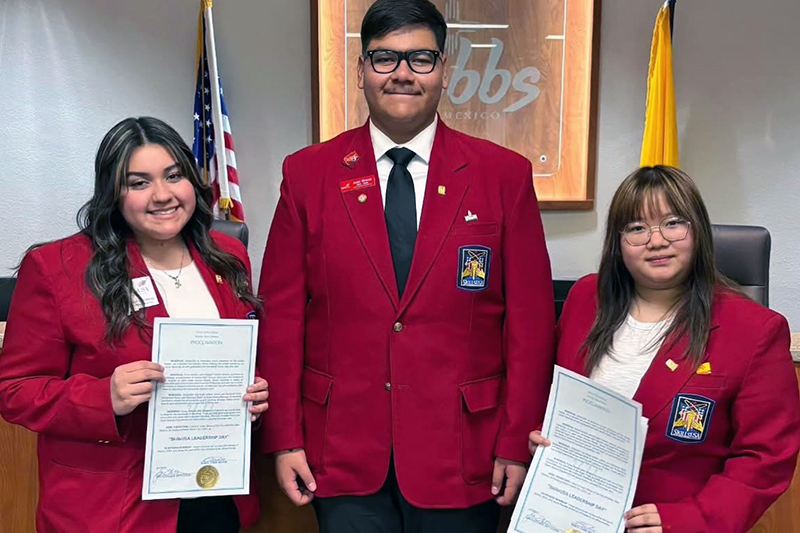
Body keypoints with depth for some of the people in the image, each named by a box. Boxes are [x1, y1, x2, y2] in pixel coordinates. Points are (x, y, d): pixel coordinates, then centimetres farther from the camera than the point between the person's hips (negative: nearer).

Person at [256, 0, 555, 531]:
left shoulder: (505, 174, -2)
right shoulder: (307, 174, 0)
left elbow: (530, 320, -2)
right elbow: (281, 314, 0)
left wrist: (517, 444, -3)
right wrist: (284, 439, -2)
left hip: (460, 453, 0)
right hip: (342, 453, 1)